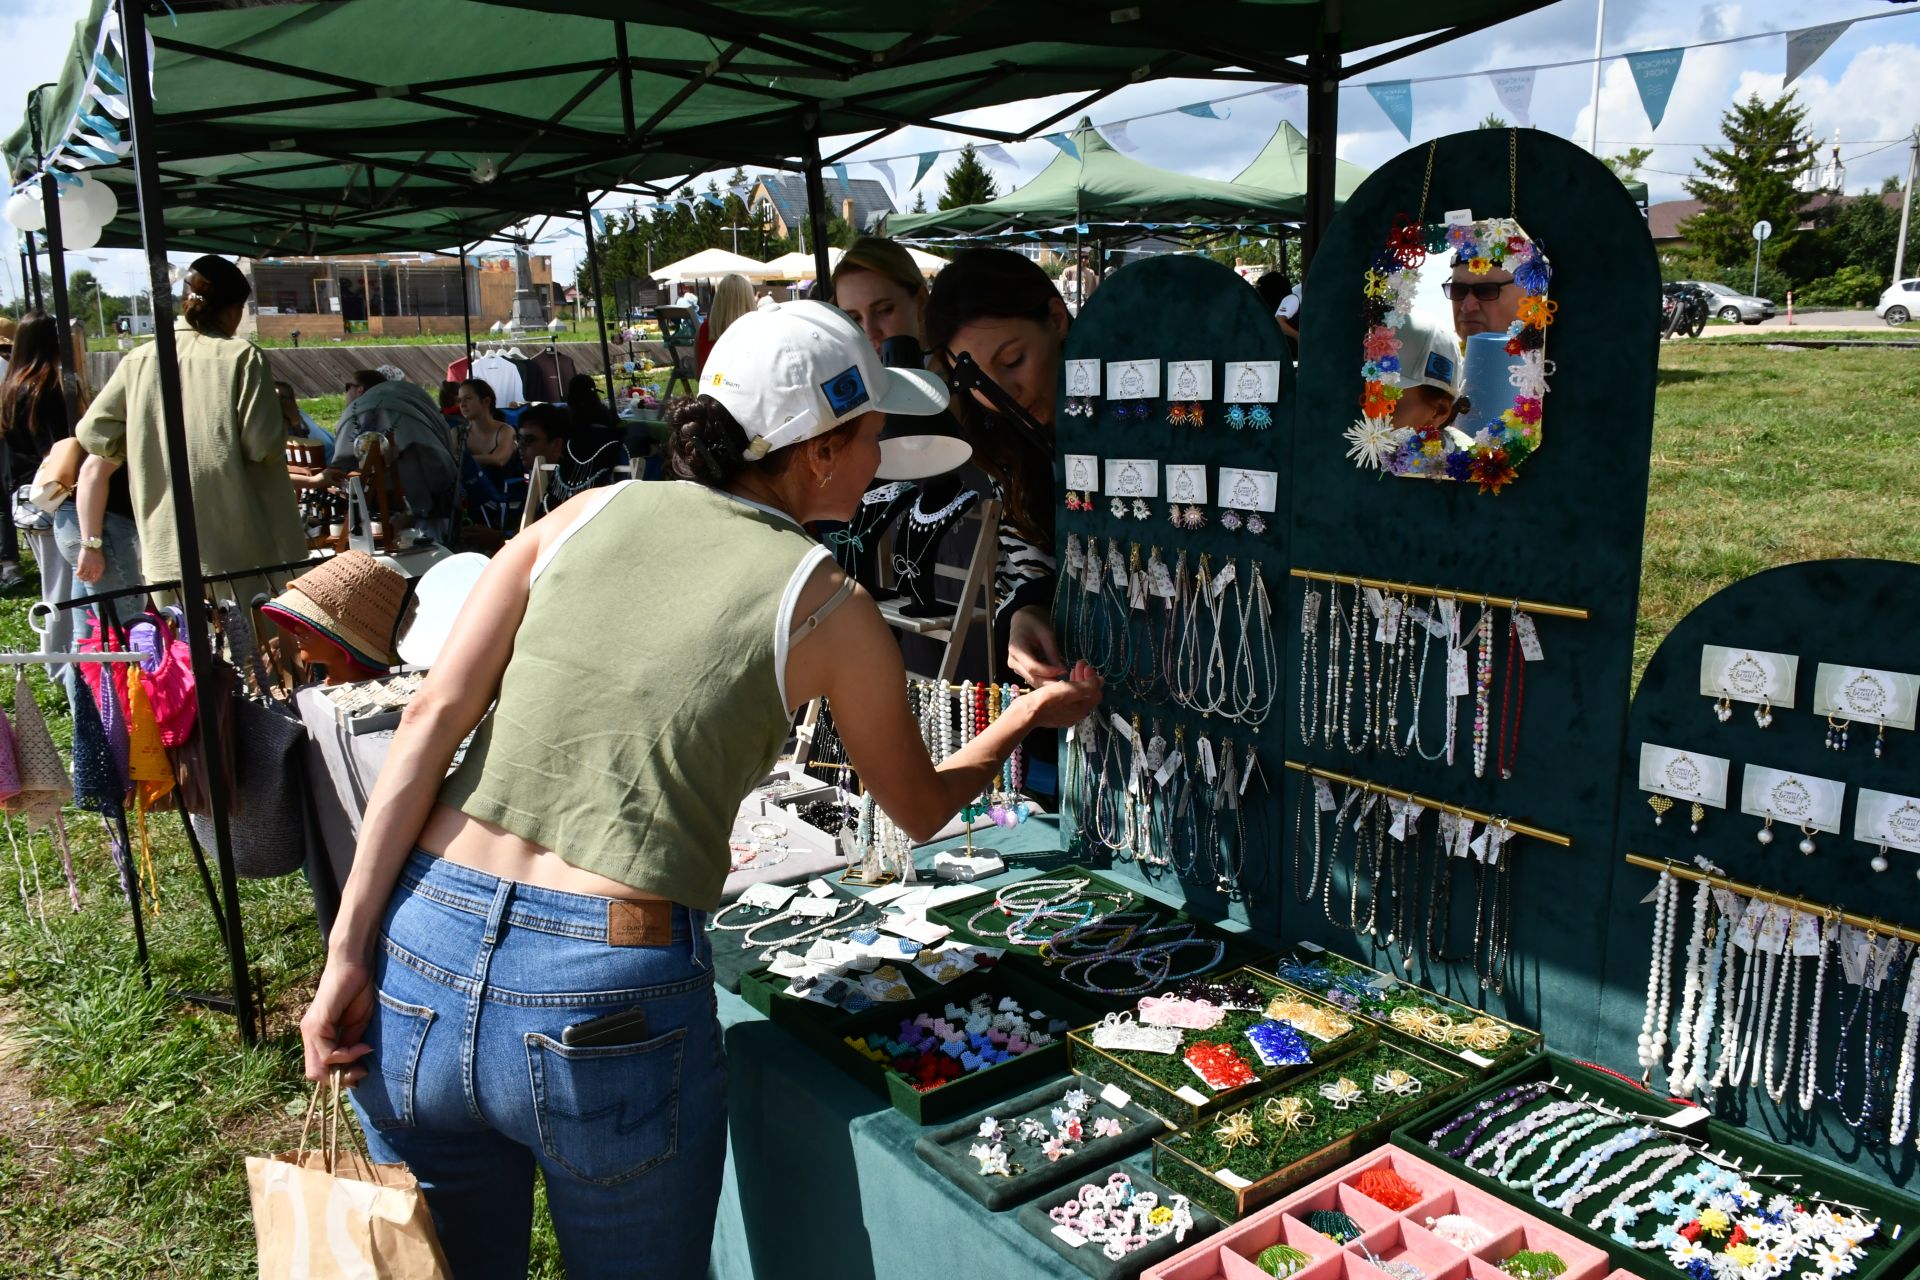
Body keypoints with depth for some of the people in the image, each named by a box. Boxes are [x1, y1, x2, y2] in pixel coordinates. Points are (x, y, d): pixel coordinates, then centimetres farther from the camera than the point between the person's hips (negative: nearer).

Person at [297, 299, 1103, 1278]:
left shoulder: (586, 515, 7)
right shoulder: (825, 608, -1)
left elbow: (434, 718, -1)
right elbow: (921, 810, 14)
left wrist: (349, 950, 0)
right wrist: (1034, 714, 31)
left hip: (422, 960, 4)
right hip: (608, 1005, -3)